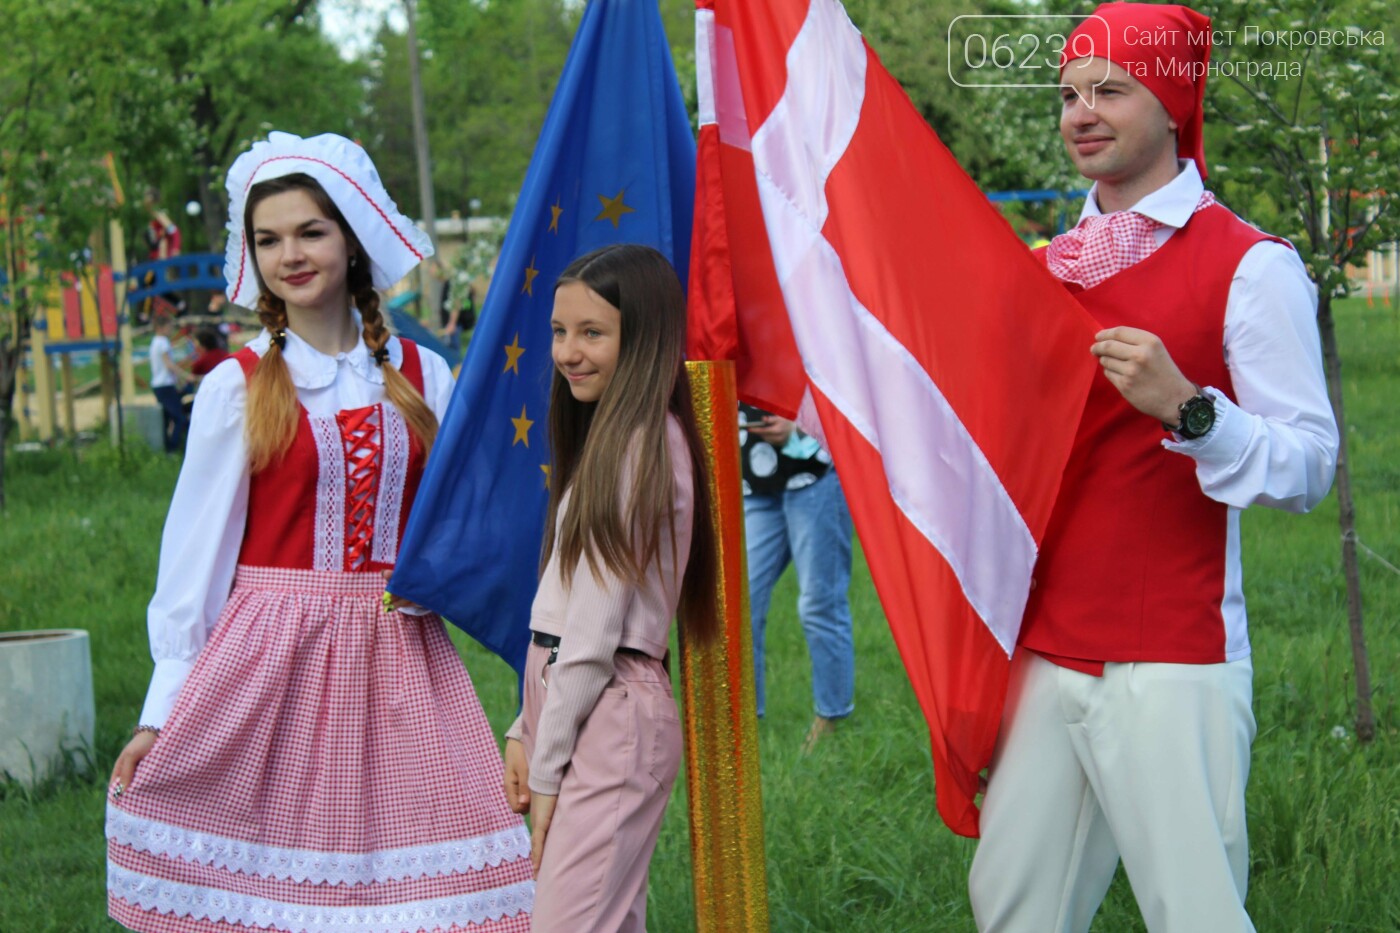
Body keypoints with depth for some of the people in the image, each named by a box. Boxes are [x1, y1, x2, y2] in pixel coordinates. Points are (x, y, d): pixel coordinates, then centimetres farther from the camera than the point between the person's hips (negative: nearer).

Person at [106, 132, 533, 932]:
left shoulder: (422, 376, 8)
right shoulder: (236, 387, 1)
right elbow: (194, 556, 2)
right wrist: (162, 713, -1)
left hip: (397, 662, 2)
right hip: (271, 658, -2)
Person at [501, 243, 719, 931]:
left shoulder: (641, 445, -13)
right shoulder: (613, 434, 17)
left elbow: (595, 629, -16)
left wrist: (547, 768, -13)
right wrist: (527, 732, 12)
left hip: (609, 714, -10)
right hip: (569, 703, 10)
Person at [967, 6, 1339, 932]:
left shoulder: (1250, 266, -6)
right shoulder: (1052, 265, 14)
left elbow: (1308, 467, -12)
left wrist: (1186, 407, -27)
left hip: (1172, 665, -6)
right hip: (1044, 653, 6)